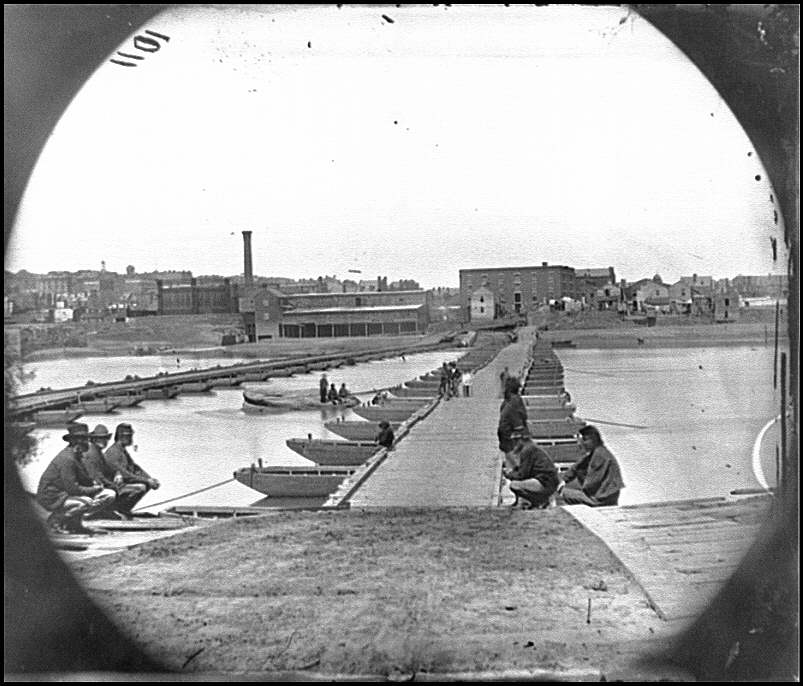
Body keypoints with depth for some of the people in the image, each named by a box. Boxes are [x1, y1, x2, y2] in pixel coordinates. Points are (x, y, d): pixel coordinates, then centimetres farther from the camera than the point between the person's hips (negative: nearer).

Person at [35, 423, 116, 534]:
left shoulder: (76, 456, 11)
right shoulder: (67, 459, -22)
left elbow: (83, 479, 17)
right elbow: (72, 489, -26)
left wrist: (95, 484, -5)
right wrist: (95, 489, -14)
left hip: (66, 494, 10)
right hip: (51, 498, -10)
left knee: (109, 495, 0)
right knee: (86, 502, -35)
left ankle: (74, 523, 5)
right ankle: (54, 520, -9)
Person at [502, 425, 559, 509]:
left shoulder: (527, 450, -11)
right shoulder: (531, 447, 19)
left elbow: (522, 475, -12)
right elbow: (525, 469, 27)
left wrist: (509, 475, 4)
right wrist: (512, 469, 12)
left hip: (546, 484, -10)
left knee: (514, 485, -14)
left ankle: (542, 501, -8)